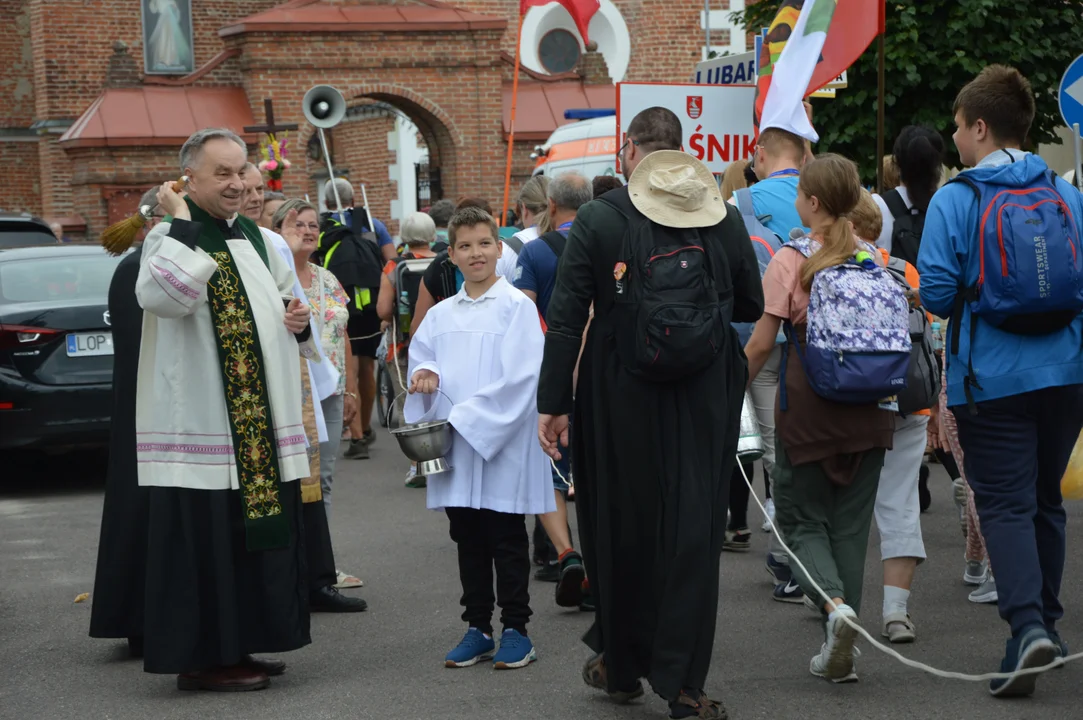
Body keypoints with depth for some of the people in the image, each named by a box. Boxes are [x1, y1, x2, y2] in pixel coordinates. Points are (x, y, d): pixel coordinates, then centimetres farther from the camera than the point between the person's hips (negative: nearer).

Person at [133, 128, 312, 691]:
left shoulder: (252, 238, 15)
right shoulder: (172, 238, -9)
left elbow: (280, 301, 29)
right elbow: (162, 295, -30)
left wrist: (296, 318, 6)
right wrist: (182, 223, -23)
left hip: (261, 424, 8)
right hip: (200, 421, -8)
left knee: (256, 533, 11)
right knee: (205, 535, -6)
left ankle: (237, 647, 22)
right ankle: (201, 658, 3)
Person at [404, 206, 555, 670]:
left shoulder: (516, 307, -6)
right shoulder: (441, 315, 10)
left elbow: (520, 376, -12)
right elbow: (421, 354, 17)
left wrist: (468, 417, -15)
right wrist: (426, 375, -9)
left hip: (503, 443, -5)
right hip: (454, 447, 5)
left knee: (507, 542, 2)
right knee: (468, 542, 11)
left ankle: (515, 629, 10)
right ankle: (477, 628, 19)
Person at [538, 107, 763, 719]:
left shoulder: (599, 219, -6)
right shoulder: (724, 219, 1)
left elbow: (566, 320, -9)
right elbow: (753, 306, 11)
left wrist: (554, 403, -5)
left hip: (620, 399, -1)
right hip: (705, 403, 1)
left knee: (621, 524, 12)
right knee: (693, 527, 5)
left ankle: (622, 666, 25)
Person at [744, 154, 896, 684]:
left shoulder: (790, 261, -9)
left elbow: (762, 344, -9)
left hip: (807, 408, -4)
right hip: (868, 412, 4)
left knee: (803, 520, 9)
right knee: (851, 524, 11)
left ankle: (834, 604, -19)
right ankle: (842, 651, 11)